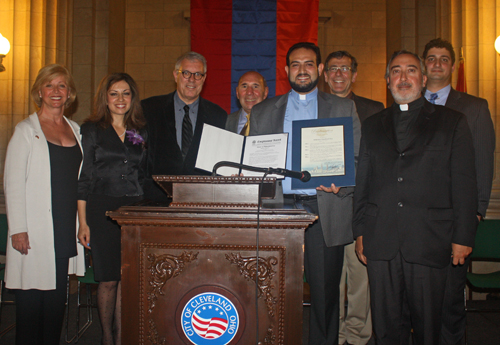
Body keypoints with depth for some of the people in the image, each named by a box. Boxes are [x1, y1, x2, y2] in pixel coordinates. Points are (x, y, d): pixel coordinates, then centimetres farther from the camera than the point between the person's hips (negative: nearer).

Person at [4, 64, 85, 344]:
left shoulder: (76, 130, 13)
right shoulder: (26, 130, -1)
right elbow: (13, 182, -5)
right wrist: (18, 229, -11)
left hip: (67, 226, 5)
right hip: (36, 228, -4)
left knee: (58, 295, 9)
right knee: (31, 297, 1)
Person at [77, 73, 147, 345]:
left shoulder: (141, 132, 12)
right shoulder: (91, 130, 5)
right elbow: (83, 179, 1)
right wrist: (83, 222, -5)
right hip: (102, 210, -2)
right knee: (108, 279, 2)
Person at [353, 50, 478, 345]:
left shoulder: (452, 122, 8)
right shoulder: (373, 125, 16)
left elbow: (465, 185, 3)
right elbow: (362, 182, 14)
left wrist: (463, 237, -3)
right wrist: (360, 231, 8)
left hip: (429, 242, -2)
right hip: (381, 243, 2)